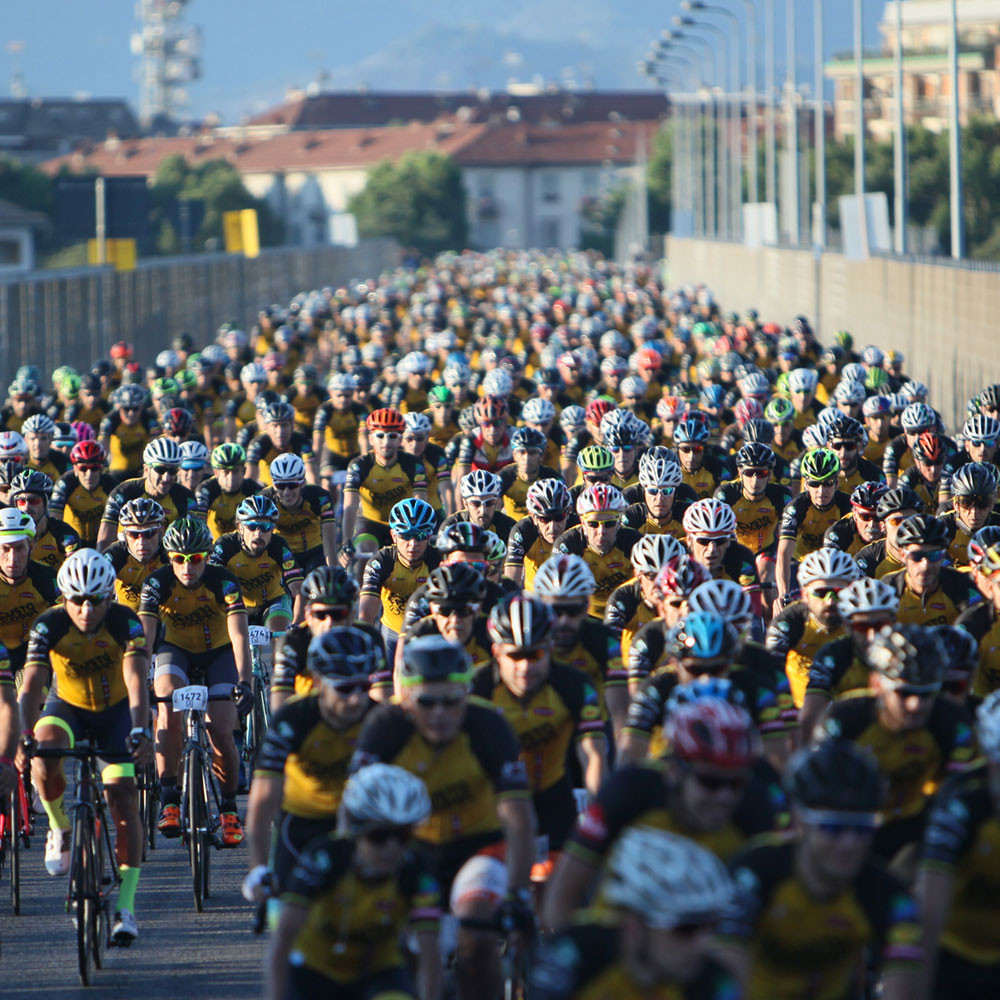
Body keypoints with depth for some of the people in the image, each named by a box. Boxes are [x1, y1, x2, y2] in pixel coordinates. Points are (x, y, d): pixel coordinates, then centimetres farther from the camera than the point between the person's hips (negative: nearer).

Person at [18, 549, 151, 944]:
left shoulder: (124, 622, -26)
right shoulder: (50, 625, -25)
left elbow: (135, 679, -37)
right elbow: (31, 685, -32)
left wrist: (140, 731, -53)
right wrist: (27, 738, -48)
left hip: (115, 708, 0)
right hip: (67, 705, 0)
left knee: (123, 797, -14)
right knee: (44, 758, -33)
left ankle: (126, 905, -10)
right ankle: (61, 829, -4)